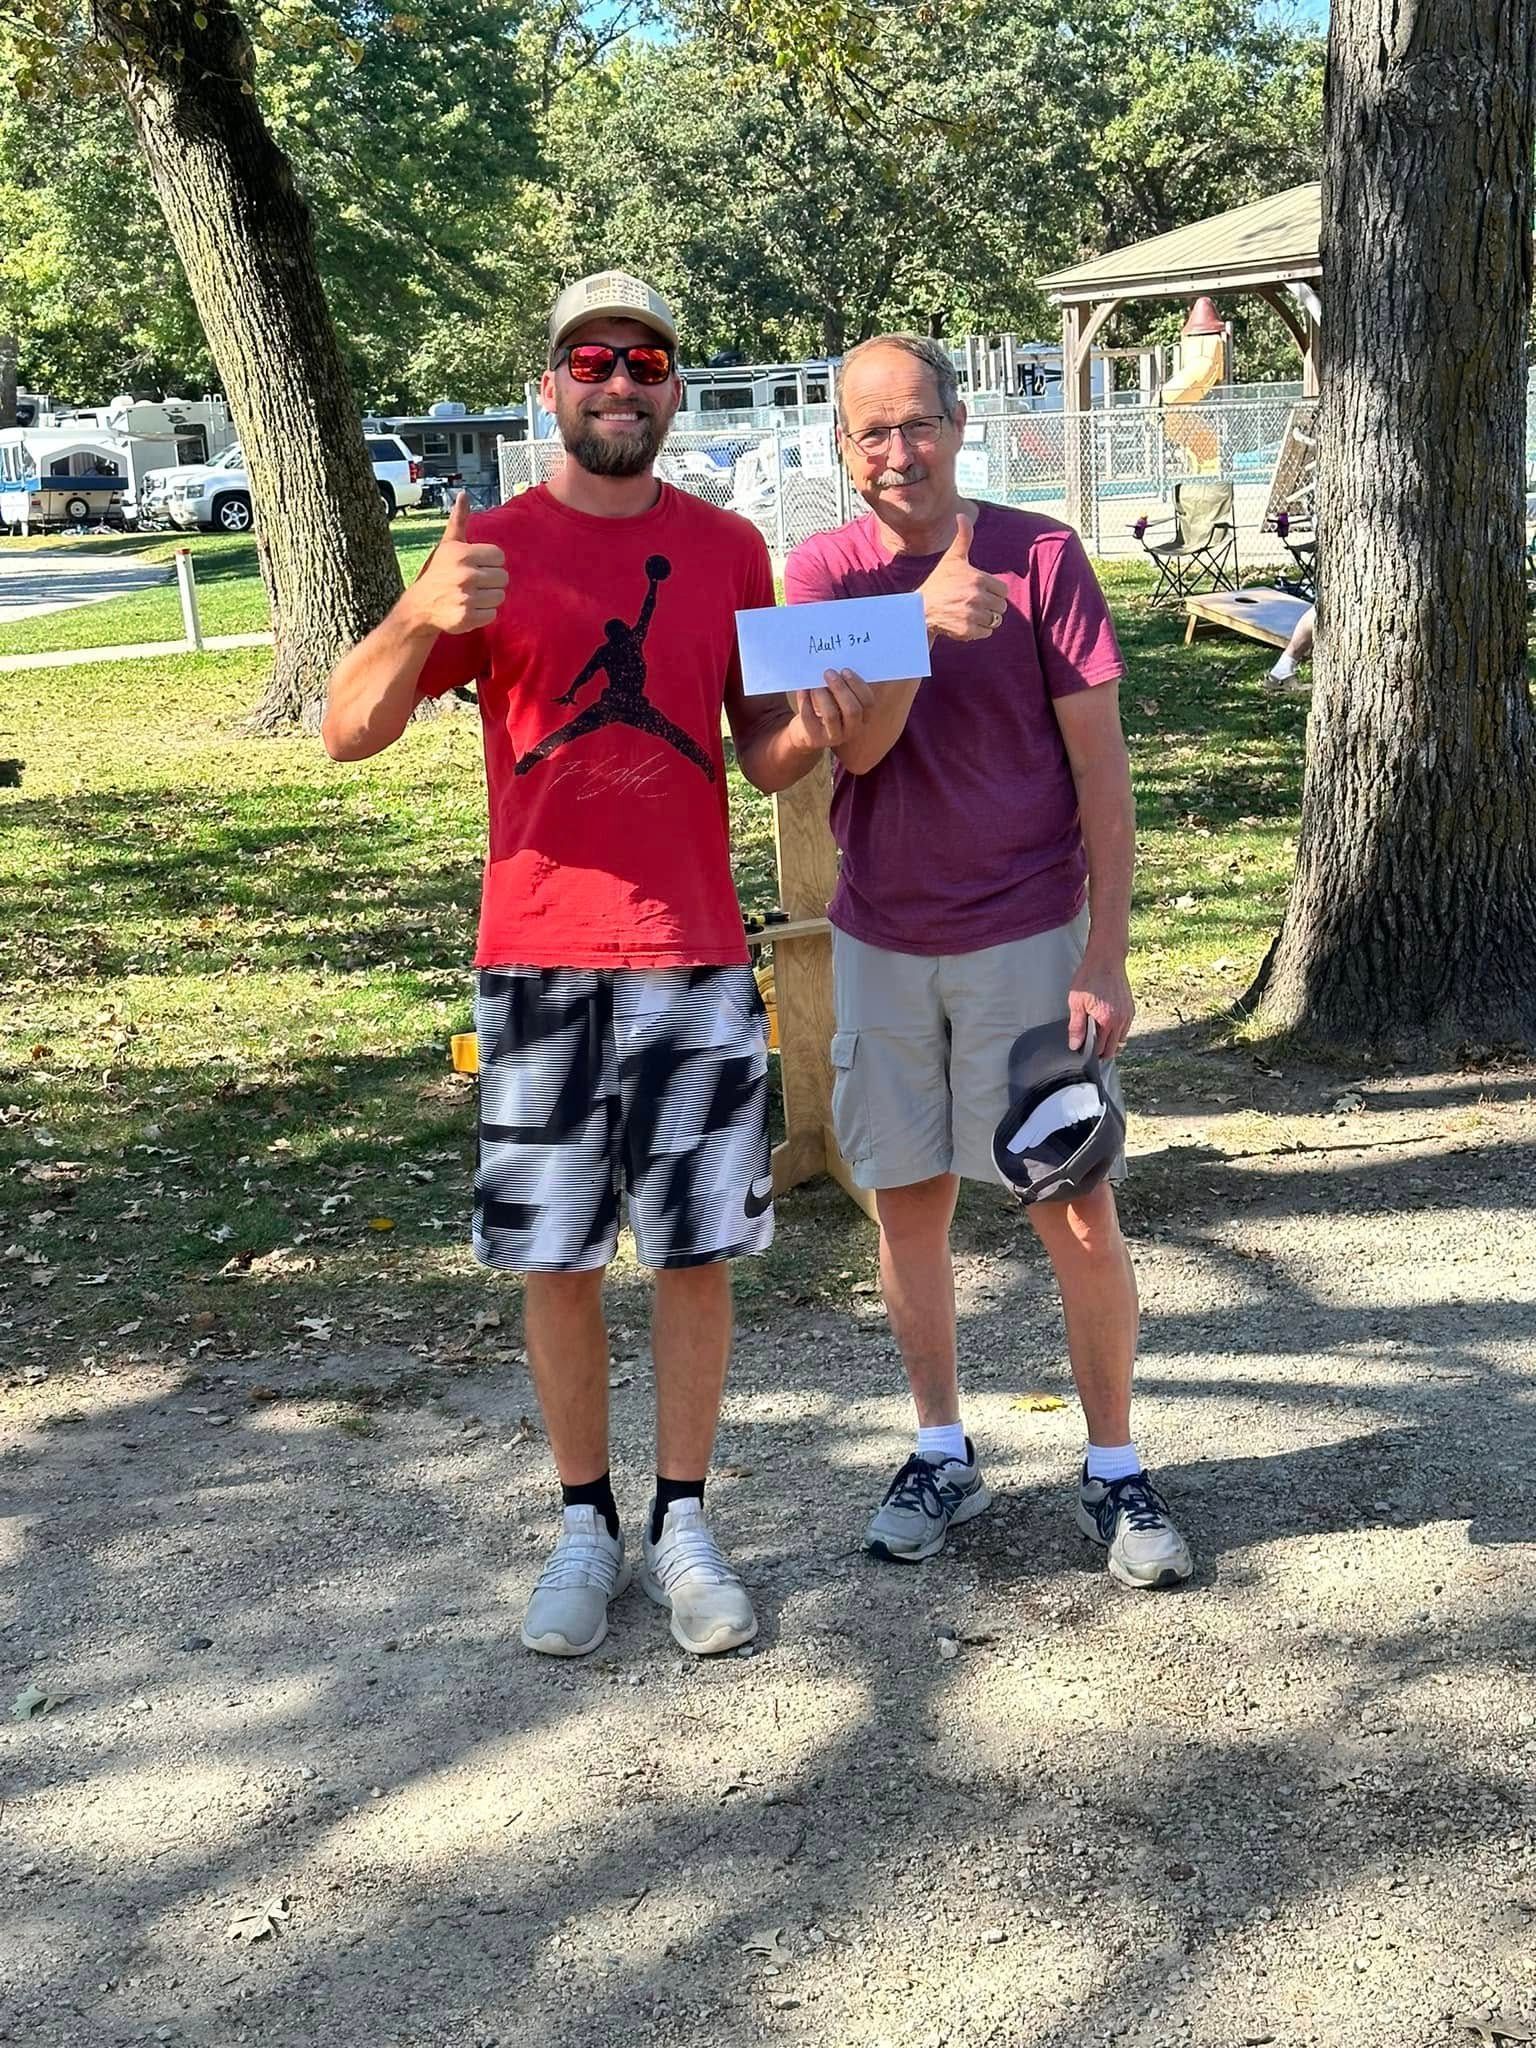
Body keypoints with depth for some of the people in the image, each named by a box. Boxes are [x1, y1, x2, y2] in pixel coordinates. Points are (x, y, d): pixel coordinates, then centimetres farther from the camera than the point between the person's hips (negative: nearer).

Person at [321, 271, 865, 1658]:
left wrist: (810, 730, -13)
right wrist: (419, 620, -26)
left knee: (699, 1250, 6)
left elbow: (759, 754, 11)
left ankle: (684, 1523, 20)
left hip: (696, 955, 2)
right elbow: (350, 733, -7)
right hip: (539, 956, -1)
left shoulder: (727, 549, 7)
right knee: (558, 1258, 6)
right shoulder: (495, 549, 0)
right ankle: (586, 1527, 22)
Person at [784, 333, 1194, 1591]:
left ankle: (1116, 1471, 16)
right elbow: (856, 748, -13)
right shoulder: (825, 573, 0)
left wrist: (1105, 957, -11)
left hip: (1028, 937, -2)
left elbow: (1101, 768, -6)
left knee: (1078, 1212, 0)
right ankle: (944, 1454, 27)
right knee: (910, 1201, 11)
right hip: (881, 943, 3)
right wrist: (924, 623, -29)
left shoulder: (1043, 557, -7)